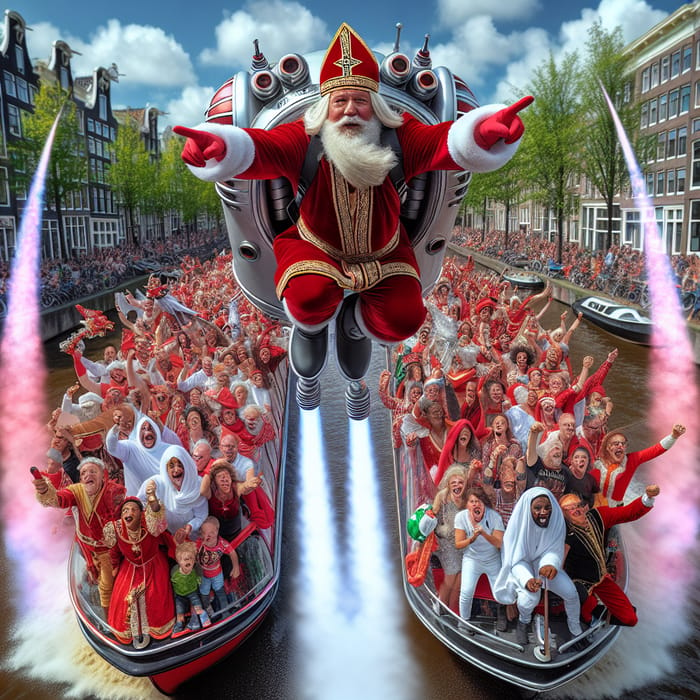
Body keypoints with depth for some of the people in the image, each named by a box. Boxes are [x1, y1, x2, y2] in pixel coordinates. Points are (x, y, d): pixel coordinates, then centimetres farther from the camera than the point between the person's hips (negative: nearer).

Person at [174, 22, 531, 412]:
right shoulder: (303, 140, -20)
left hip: (384, 253, 2)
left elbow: (447, 142, -36)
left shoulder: (399, 139, -18)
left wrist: (486, 132, -61)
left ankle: (356, 322, 20)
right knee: (310, 298, -34)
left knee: (406, 319, -19)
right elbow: (257, 148, -37)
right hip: (315, 248, -1)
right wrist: (219, 148, -63)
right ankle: (310, 326, 10)